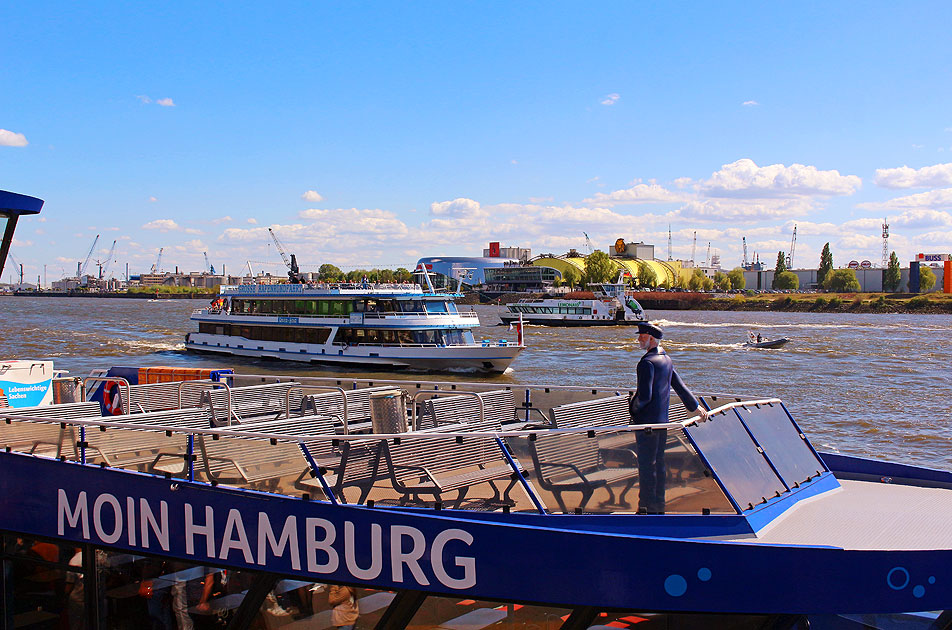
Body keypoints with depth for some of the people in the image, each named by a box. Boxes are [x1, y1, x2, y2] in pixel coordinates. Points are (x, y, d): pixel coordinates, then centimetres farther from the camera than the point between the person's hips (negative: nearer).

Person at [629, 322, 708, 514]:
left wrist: (632, 407, -4)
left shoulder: (647, 362, -17)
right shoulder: (666, 359, 11)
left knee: (646, 465, -3)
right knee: (658, 462, 14)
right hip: (663, 419, 9)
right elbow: (680, 386, 20)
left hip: (647, 421, -9)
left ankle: (647, 508, 1)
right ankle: (659, 506, 21)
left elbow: (644, 396, -23)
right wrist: (696, 407, 30)